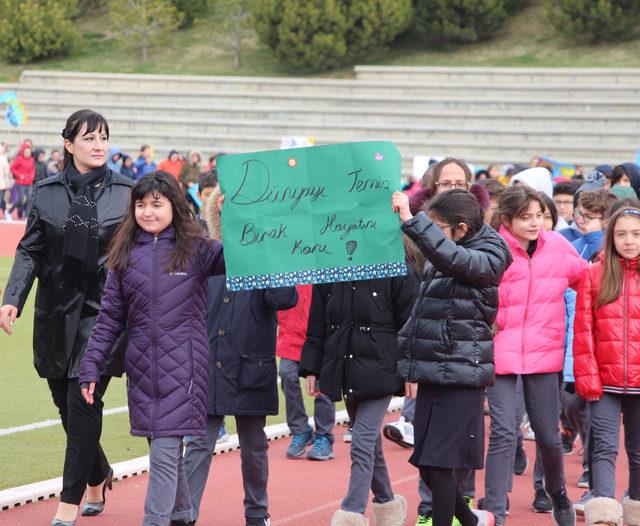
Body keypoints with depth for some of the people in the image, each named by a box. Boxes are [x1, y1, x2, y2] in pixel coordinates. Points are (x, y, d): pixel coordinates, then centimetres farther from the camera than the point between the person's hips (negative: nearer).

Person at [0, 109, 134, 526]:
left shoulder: (125, 192, 1)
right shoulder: (47, 192, 5)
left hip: (102, 311, -3)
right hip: (57, 313, 3)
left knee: (83, 402, -11)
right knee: (66, 402, 10)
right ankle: (98, 476, 36)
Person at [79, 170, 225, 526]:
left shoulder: (196, 250, -2)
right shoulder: (126, 254, 7)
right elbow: (110, 317, 9)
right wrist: (91, 366, 6)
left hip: (182, 366, -4)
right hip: (142, 369, 4)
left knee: (165, 451, -10)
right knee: (167, 451, 12)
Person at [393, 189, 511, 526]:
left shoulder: (487, 260, -9)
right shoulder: (437, 262, 14)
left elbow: (452, 257, -31)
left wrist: (410, 220, -36)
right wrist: (410, 368, 18)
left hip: (461, 376, -8)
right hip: (431, 372, 8)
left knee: (439, 463, -10)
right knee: (426, 464, 10)